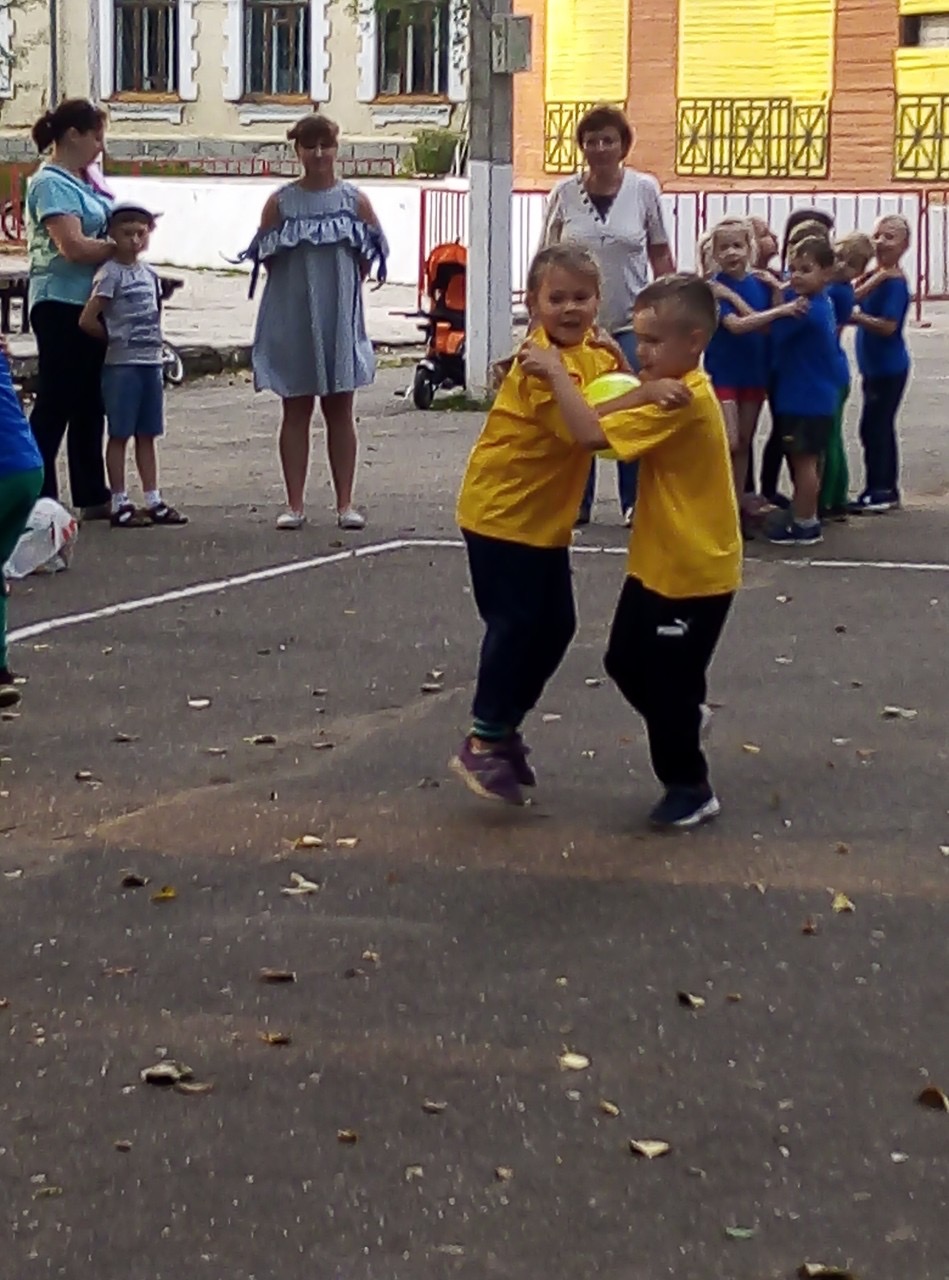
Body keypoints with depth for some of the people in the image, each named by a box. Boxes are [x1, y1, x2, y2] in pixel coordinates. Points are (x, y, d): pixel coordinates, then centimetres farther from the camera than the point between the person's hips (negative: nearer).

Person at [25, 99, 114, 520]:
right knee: (55, 405, -5)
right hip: (61, 306, -9)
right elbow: (73, 246, -23)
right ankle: (38, 498, 0)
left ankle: (91, 497, 20)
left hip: (89, 306, 9)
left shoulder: (82, 182, 14)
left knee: (88, 405, 13)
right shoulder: (51, 184, -13)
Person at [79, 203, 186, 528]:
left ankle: (153, 501, 16)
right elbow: (87, 321, -14)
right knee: (120, 435, -1)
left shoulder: (149, 273, 11)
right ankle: (120, 505, 2)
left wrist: (154, 341, 7)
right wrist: (114, 339, -1)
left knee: (147, 435, 11)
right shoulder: (110, 273, -10)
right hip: (122, 364, -7)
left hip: (151, 362, 7)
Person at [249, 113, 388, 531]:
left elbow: (368, 257, 5)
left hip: (340, 318, 1)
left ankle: (345, 503, 11)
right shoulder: (281, 202, -1)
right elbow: (266, 257, 1)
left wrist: (339, 288, 3)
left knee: (340, 409, 7)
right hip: (291, 319, -1)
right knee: (296, 410, 5)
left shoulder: (354, 200, 1)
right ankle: (294, 504, 9)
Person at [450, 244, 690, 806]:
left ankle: (504, 729, 26)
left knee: (556, 625, 12)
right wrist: (645, 394, -39)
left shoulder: (592, 352, 6)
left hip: (546, 518, 9)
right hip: (502, 512, -9)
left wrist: (623, 371, -16)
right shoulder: (542, 361, -22)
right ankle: (483, 744, 5)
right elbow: (584, 427, -33)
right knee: (514, 623, -6)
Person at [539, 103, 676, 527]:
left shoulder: (644, 190, -2)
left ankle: (635, 502, 9)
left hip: (631, 323, -1)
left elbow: (661, 255, 5)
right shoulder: (564, 194, -1)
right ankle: (576, 502, 16)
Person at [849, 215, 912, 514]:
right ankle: (887, 491, 20)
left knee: (872, 428, -6)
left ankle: (877, 492, -1)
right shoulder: (876, 276, 10)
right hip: (875, 366, 9)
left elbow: (888, 326, -24)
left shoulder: (895, 281, -17)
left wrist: (853, 316, -26)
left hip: (888, 368, -9)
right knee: (881, 427, 13)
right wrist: (876, 277, -13)